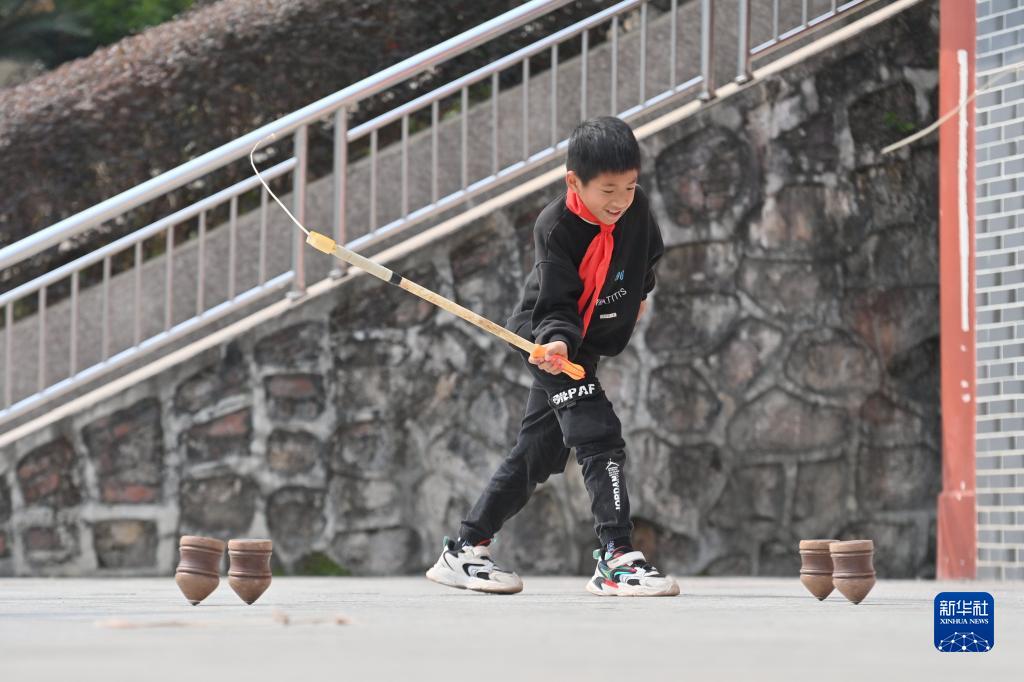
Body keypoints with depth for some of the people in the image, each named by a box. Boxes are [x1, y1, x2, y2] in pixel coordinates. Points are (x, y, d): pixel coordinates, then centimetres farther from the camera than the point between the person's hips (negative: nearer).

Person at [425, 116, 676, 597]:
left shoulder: (636, 208, -9)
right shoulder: (555, 228, -26)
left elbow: (648, 252, 15)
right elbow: (555, 306, -27)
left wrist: (637, 292, 25)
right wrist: (557, 344, -44)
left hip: (588, 343, 7)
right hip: (550, 341, -7)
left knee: (536, 454, 11)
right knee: (600, 439, -20)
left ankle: (465, 552, 19)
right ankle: (616, 557, -23)